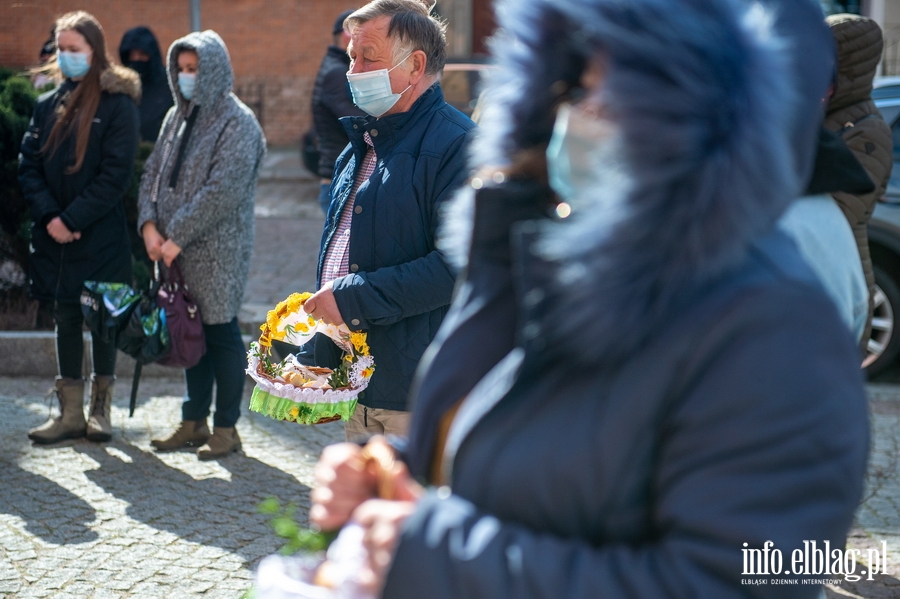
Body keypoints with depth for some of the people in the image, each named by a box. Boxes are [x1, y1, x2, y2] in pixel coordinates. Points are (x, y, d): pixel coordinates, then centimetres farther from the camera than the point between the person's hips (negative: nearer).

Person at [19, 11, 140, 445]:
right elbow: (28, 164, 4)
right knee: (65, 319, 9)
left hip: (100, 236, -4)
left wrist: (74, 219, -16)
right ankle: (70, 413, 16)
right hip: (53, 235, 5)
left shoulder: (117, 105, -6)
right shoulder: (48, 105, 9)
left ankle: (100, 409, 17)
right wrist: (49, 215, -10)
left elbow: (116, 174, -12)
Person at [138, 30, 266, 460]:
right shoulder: (177, 117, 12)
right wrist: (149, 224, -4)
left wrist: (177, 236, -18)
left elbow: (223, 190, -18)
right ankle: (194, 422, 22)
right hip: (178, 249, 7)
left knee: (221, 333, 0)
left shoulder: (237, 123, -10)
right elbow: (153, 172, 12)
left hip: (217, 250, -7)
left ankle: (226, 429, 9)